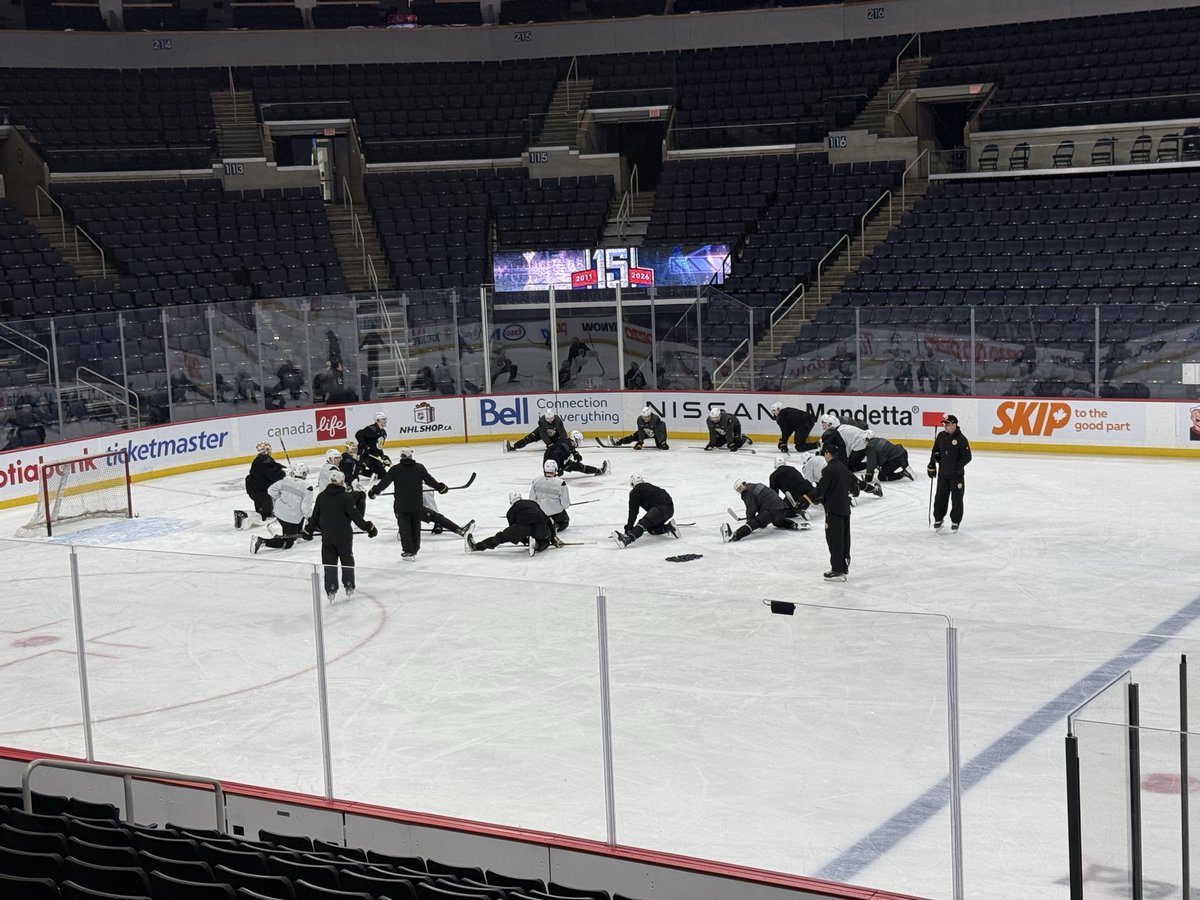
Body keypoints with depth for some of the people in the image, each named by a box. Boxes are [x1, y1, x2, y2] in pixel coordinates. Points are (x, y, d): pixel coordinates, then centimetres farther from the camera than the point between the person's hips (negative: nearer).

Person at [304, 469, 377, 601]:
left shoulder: (321, 496, 0)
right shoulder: (346, 497, -12)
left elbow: (315, 516, 6)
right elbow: (355, 516, -12)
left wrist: (308, 530, 19)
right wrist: (368, 527, -3)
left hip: (327, 537, 2)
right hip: (344, 536, -2)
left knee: (329, 563, 8)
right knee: (347, 561, 16)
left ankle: (331, 590, 4)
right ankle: (349, 587, 19)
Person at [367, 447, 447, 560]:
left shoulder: (395, 469, -9)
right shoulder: (420, 468, -5)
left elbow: (384, 482, -5)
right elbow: (429, 480, 0)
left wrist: (374, 491, 10)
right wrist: (440, 487, 16)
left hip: (401, 505, -2)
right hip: (417, 504, 2)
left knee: (404, 528, 6)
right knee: (416, 526, 16)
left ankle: (408, 552, 3)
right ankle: (415, 550, 25)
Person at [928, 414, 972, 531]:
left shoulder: (961, 439, -13)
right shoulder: (941, 436, 3)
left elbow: (967, 457, -13)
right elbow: (935, 452, 14)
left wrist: (957, 467, -19)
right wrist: (931, 466, 9)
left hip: (956, 474, -4)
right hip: (942, 473, 5)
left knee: (956, 498, 3)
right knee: (940, 497, 10)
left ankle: (955, 521, 15)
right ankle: (938, 518, 25)